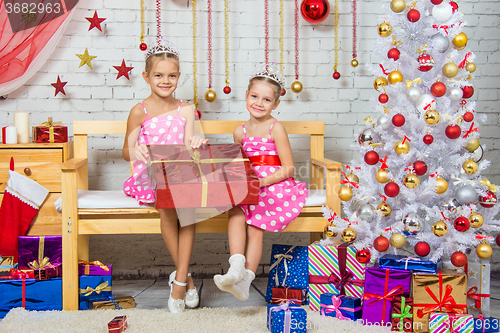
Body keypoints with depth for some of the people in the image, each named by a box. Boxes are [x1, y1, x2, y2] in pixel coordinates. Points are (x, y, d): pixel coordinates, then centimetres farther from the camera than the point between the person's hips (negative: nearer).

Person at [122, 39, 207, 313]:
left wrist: (195, 144, -20)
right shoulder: (140, 111, 2)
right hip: (150, 177, -2)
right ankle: (185, 277, -17)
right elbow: (126, 152, 4)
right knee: (167, 204, -32)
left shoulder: (186, 110, 11)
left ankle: (179, 279, -25)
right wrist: (135, 151, -20)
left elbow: (188, 149, 4)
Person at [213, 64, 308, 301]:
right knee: (235, 212, -24)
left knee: (255, 227, -19)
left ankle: (245, 279, -15)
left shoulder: (276, 128, -5)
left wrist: (263, 181, -19)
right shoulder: (240, 132, 12)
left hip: (275, 185, -5)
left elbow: (288, 168, -8)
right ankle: (237, 266, -33)